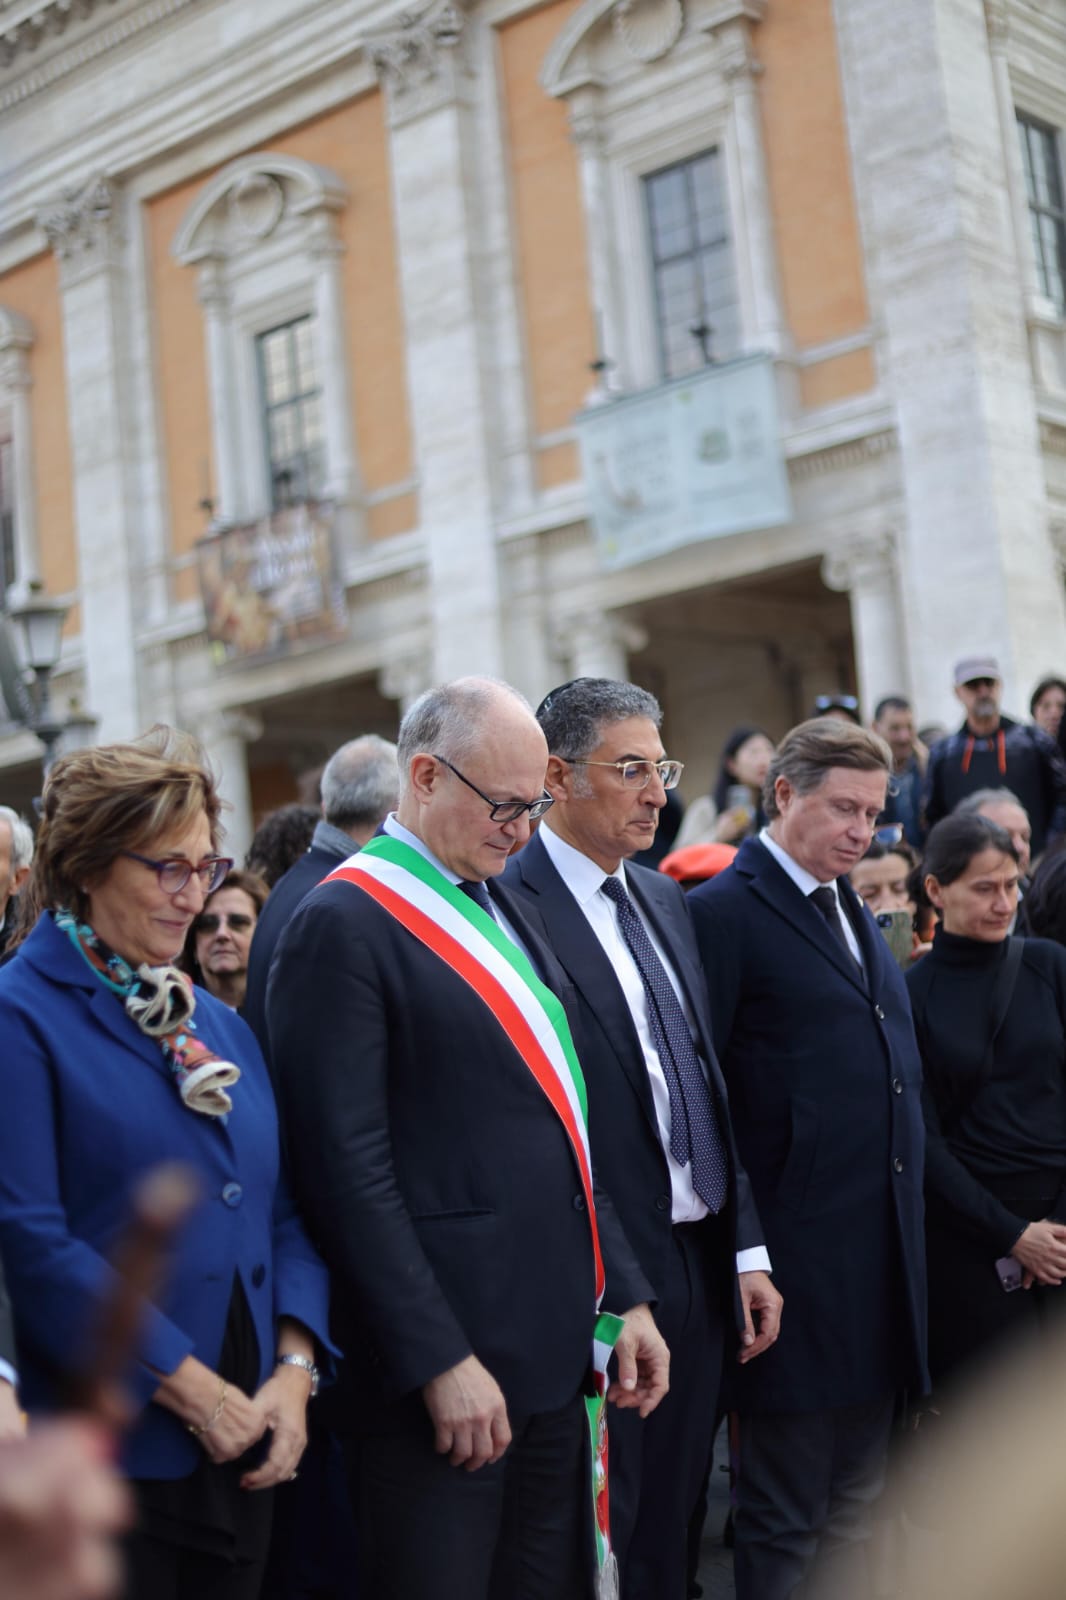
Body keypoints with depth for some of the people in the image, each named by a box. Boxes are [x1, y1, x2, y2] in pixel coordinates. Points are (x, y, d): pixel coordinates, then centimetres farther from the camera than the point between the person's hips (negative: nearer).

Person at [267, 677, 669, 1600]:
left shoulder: (503, 907, 14)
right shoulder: (343, 925, -12)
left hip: (555, 1350, 8)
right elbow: (350, 1170, -17)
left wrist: (623, 1294, 13)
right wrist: (439, 1363, -18)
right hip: (446, 1368, -8)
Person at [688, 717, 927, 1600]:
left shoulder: (852, 909, 15)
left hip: (882, 1256, 8)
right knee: (785, 1517, 3)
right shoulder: (725, 912, -10)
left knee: (855, 1501, 17)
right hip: (800, 1257, -8)